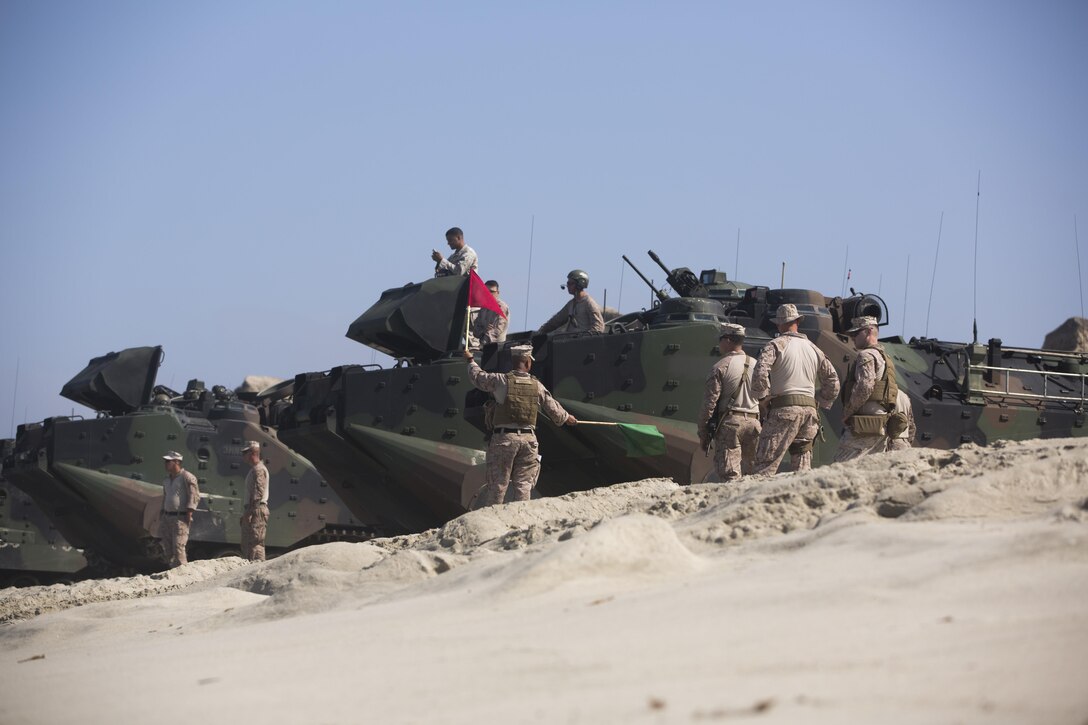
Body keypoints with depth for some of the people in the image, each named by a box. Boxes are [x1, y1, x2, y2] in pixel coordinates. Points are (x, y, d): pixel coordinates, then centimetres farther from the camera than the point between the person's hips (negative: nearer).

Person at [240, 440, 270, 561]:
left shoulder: (259, 469, -11)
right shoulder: (253, 469, 22)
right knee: (246, 544, 13)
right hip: (252, 511, 11)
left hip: (257, 510, -11)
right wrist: (244, 514, 22)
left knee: (255, 542, -14)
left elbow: (258, 492, -20)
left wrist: (250, 512, -24)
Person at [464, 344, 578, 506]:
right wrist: (566, 418, 37)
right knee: (523, 484, 6)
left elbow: (477, 377, 12)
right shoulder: (537, 385, 4)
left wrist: (470, 360, 33)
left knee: (497, 483, 1)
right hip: (528, 438, 2)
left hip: (504, 438, -2)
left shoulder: (501, 380, -4)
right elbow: (553, 408, 15)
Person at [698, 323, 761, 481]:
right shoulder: (756, 365, 11)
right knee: (749, 473, 9)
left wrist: (703, 433, -2)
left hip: (729, 422, -5)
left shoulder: (720, 367, -5)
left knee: (729, 475, -9)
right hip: (753, 423, 5)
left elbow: (709, 403, -8)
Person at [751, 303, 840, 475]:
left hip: (784, 409, -6)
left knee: (765, 466, -9)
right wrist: (820, 403, 23)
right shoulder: (813, 348, 17)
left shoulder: (776, 345, -2)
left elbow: (760, 373, -18)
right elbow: (833, 382, 19)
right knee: (801, 468, 9)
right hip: (809, 411, 6)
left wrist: (762, 398, -6)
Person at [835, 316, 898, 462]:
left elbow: (864, 389, -21)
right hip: (882, 427, 10)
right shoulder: (884, 358, 24)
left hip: (864, 426, -10)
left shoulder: (867, 356, -8)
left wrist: (847, 413, -10)